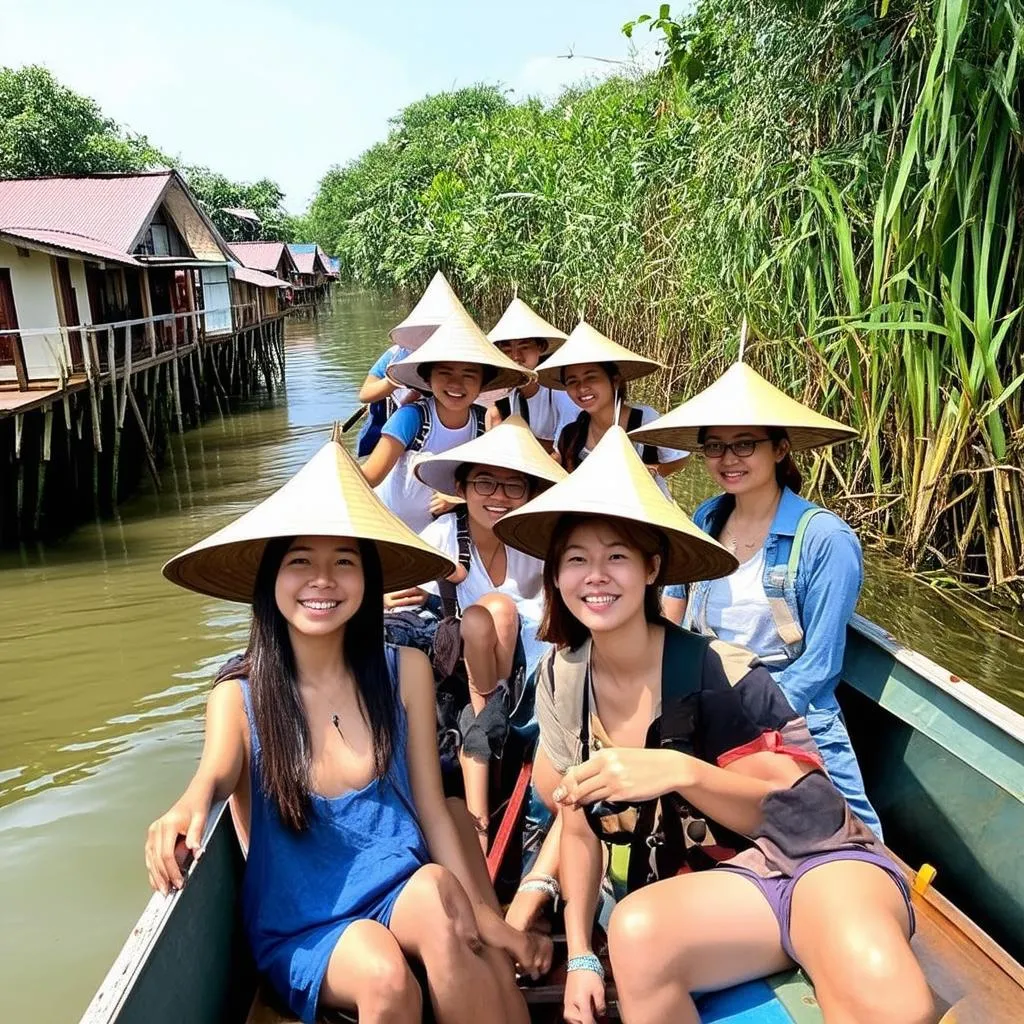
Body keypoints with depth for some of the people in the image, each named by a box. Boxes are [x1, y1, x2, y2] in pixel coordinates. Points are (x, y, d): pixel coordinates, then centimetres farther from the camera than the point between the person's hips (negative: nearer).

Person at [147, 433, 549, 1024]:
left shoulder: (405, 673, -2)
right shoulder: (239, 695, -4)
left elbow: (433, 809, -1)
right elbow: (218, 771, -24)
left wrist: (482, 914, -11)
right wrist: (190, 805, -47)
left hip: (401, 893, 1)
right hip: (300, 928, -1)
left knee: (438, 893, -32)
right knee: (385, 975, -32)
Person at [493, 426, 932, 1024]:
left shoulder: (718, 672, -14)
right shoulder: (560, 681, 0)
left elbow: (793, 806, -10)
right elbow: (580, 823, 10)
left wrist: (681, 772, -27)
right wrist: (580, 955, 3)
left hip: (816, 857, -4)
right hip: (708, 886, 4)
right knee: (636, 930, -33)